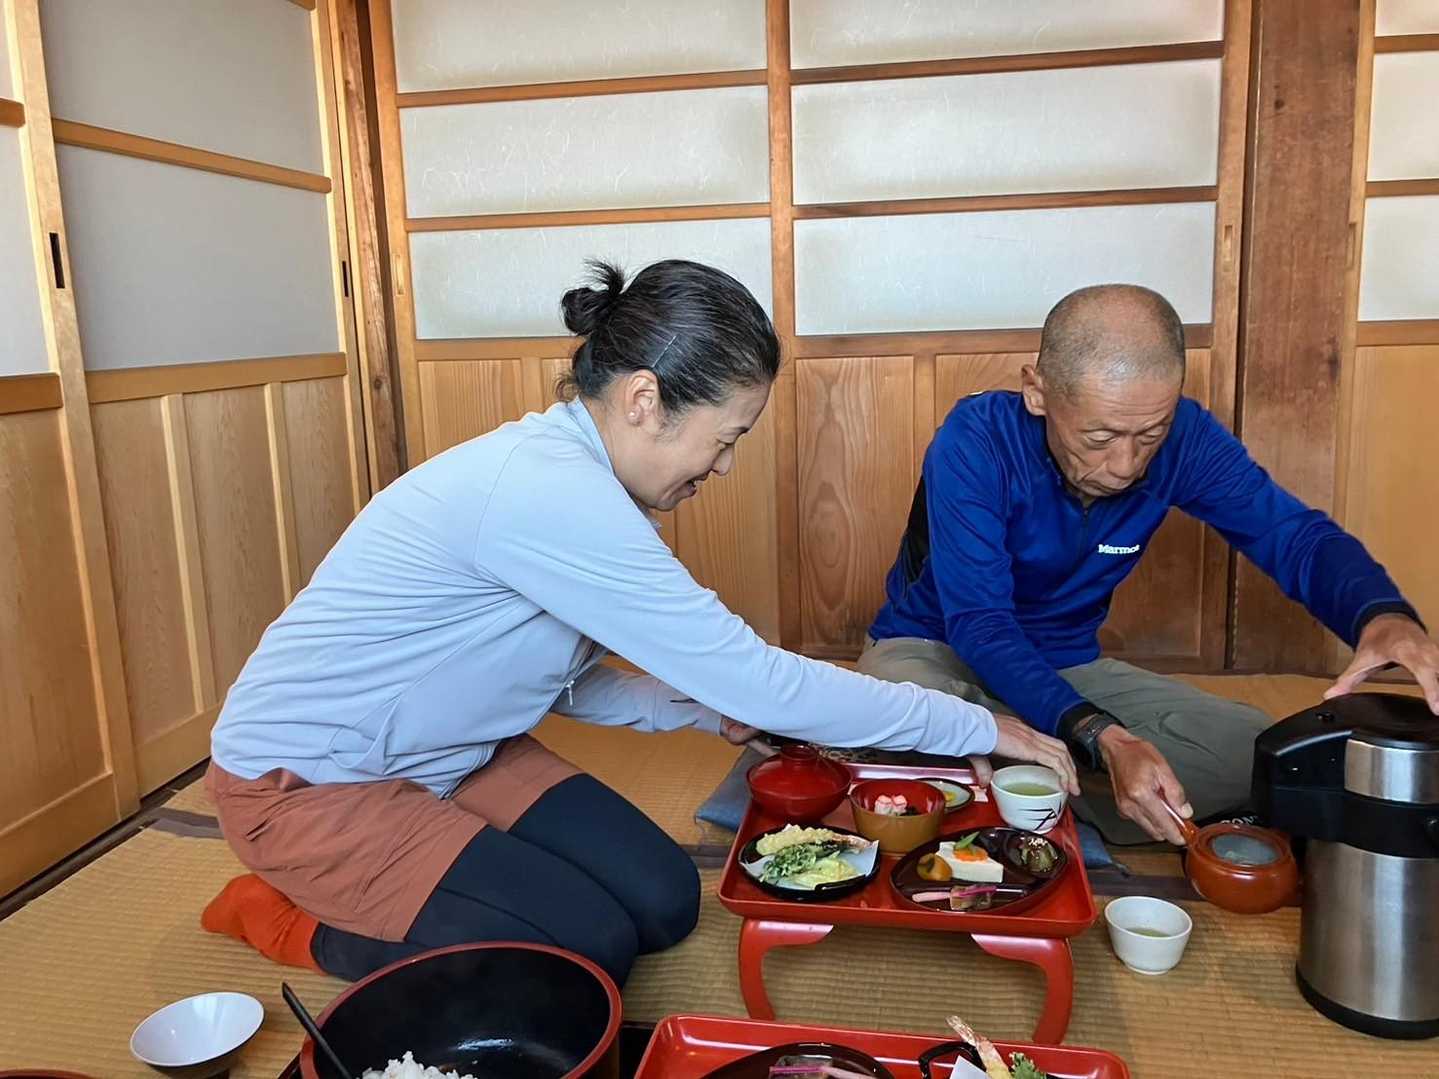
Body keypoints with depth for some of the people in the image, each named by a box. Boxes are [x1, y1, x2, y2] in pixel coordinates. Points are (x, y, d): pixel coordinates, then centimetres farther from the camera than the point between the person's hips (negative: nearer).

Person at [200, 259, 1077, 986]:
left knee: (664, 904, 0)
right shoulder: (548, 491, -32)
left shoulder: (561, 470, -3)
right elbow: (757, 679, -30)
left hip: (443, 756, 9)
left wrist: (702, 710, -5)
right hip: (307, 783, -8)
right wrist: (978, 727, -20)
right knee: (590, 949, -12)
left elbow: (557, 677, 6)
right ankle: (300, 924, 6)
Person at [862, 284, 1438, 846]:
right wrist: (1102, 739, -45)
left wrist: (1383, 615, -37)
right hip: (936, 650, -3)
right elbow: (979, 625, -31)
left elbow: (1297, 536, -13)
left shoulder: (1184, 438, -15)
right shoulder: (975, 443, -28)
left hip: (1067, 667, 4)